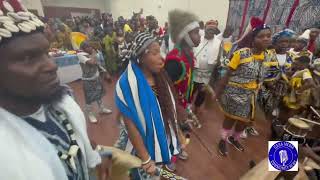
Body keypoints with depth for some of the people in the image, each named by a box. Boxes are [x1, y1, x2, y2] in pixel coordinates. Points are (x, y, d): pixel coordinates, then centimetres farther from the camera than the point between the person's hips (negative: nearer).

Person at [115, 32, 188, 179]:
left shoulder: (160, 76, -8)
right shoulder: (127, 84, -27)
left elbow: (170, 107, 1)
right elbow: (131, 125, -23)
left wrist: (178, 131, 9)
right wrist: (146, 160, -16)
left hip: (164, 141, 6)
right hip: (144, 145, -5)